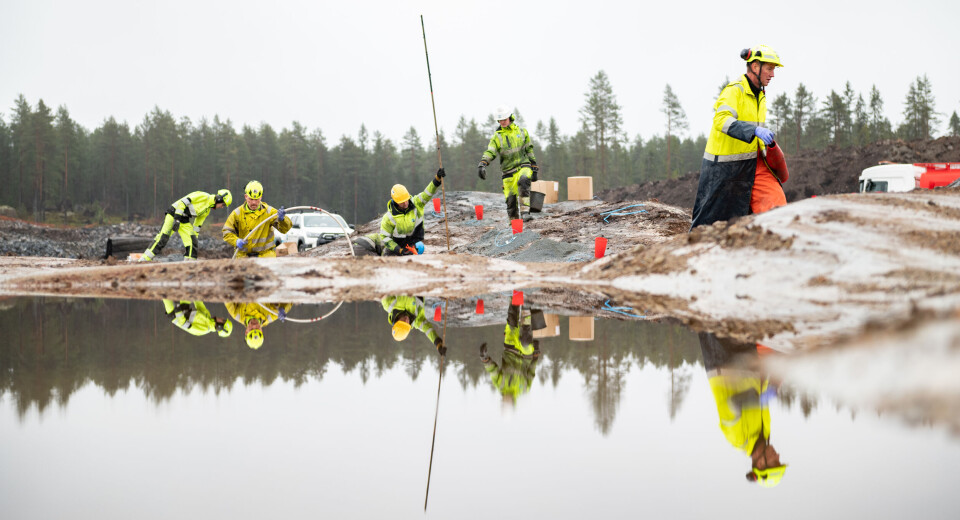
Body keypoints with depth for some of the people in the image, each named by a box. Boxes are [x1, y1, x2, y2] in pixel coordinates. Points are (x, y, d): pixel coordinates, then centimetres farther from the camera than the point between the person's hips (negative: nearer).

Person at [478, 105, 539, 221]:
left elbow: (529, 150, 14)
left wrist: (534, 168, 11)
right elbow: (489, 152, -9)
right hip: (508, 172, 1)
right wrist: (482, 164, -28)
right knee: (511, 199, -3)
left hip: (523, 166, -1)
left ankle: (525, 211, -36)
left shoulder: (522, 132, 8)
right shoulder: (497, 137, 4)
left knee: (523, 181, -34)